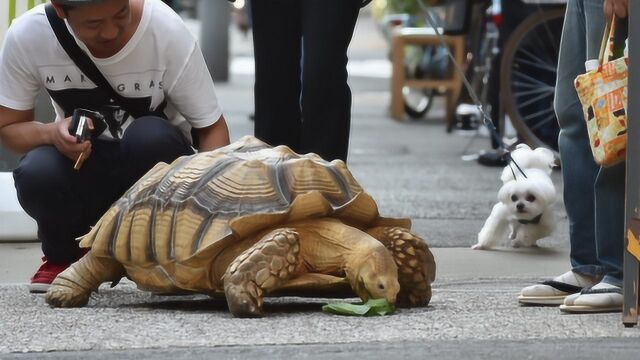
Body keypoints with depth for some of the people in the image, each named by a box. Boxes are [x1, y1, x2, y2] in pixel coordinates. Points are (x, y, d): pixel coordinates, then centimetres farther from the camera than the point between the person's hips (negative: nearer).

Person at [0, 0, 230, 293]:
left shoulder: (167, 31, -22)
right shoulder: (26, 35, -18)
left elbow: (211, 128, -15)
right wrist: (52, 133, -29)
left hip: (154, 161, -1)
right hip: (78, 163, 1)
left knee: (152, 137, -36)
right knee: (35, 174, -33)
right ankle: (63, 255, 2)